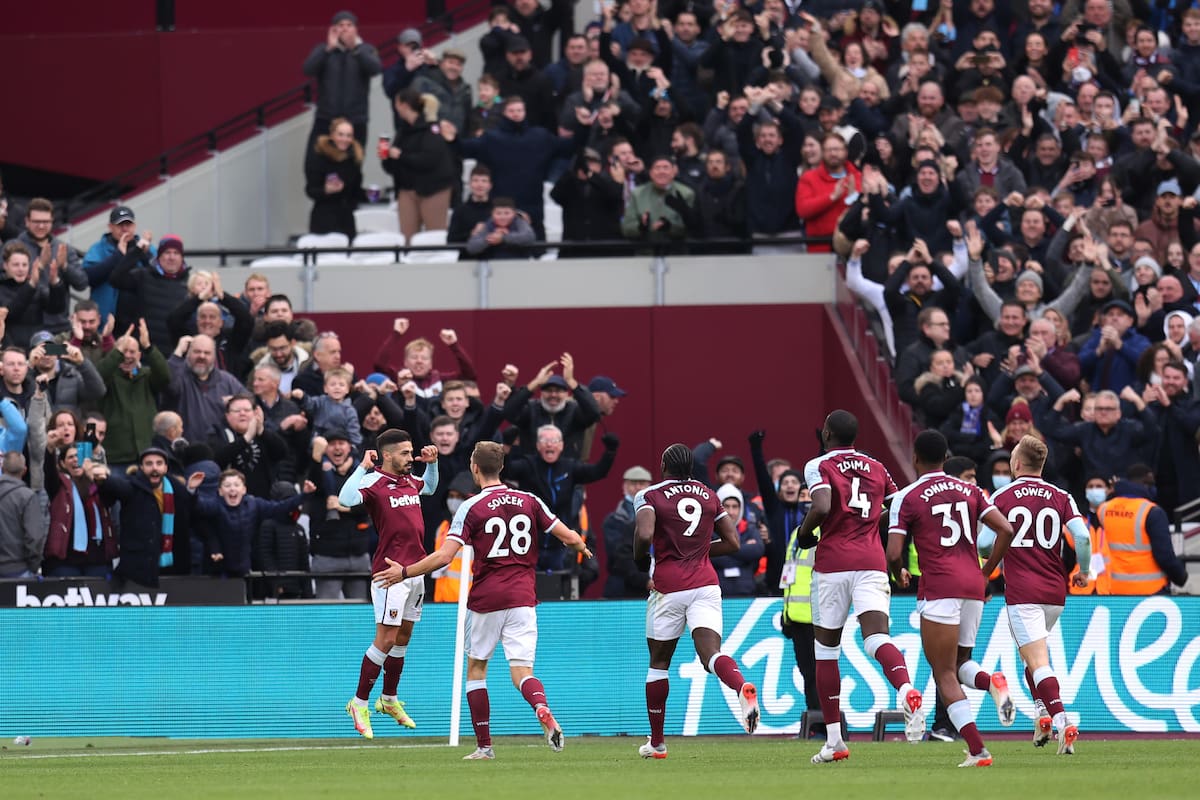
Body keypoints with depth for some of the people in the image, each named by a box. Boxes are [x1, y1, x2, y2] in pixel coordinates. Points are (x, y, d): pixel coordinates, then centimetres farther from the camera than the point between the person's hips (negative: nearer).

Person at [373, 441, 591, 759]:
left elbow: (444, 556, -14)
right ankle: (544, 712, -35)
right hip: (522, 598, 2)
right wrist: (583, 548, 29)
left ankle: (484, 745, 14)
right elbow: (569, 537, 5)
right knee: (522, 673, -2)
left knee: (476, 667, 16)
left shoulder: (471, 508, -6)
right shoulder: (529, 501, 4)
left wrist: (404, 572, -2)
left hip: (485, 599, -2)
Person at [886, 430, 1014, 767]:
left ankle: (977, 749, -15)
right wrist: (987, 572, 16)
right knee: (960, 664, 21)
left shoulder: (906, 498, 0)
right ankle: (993, 681, -14)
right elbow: (1005, 530, 4)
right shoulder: (970, 491, 13)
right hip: (973, 585, 5)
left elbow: (894, 553, -7)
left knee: (945, 675, -1)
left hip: (939, 588, -5)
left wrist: (900, 574, 15)